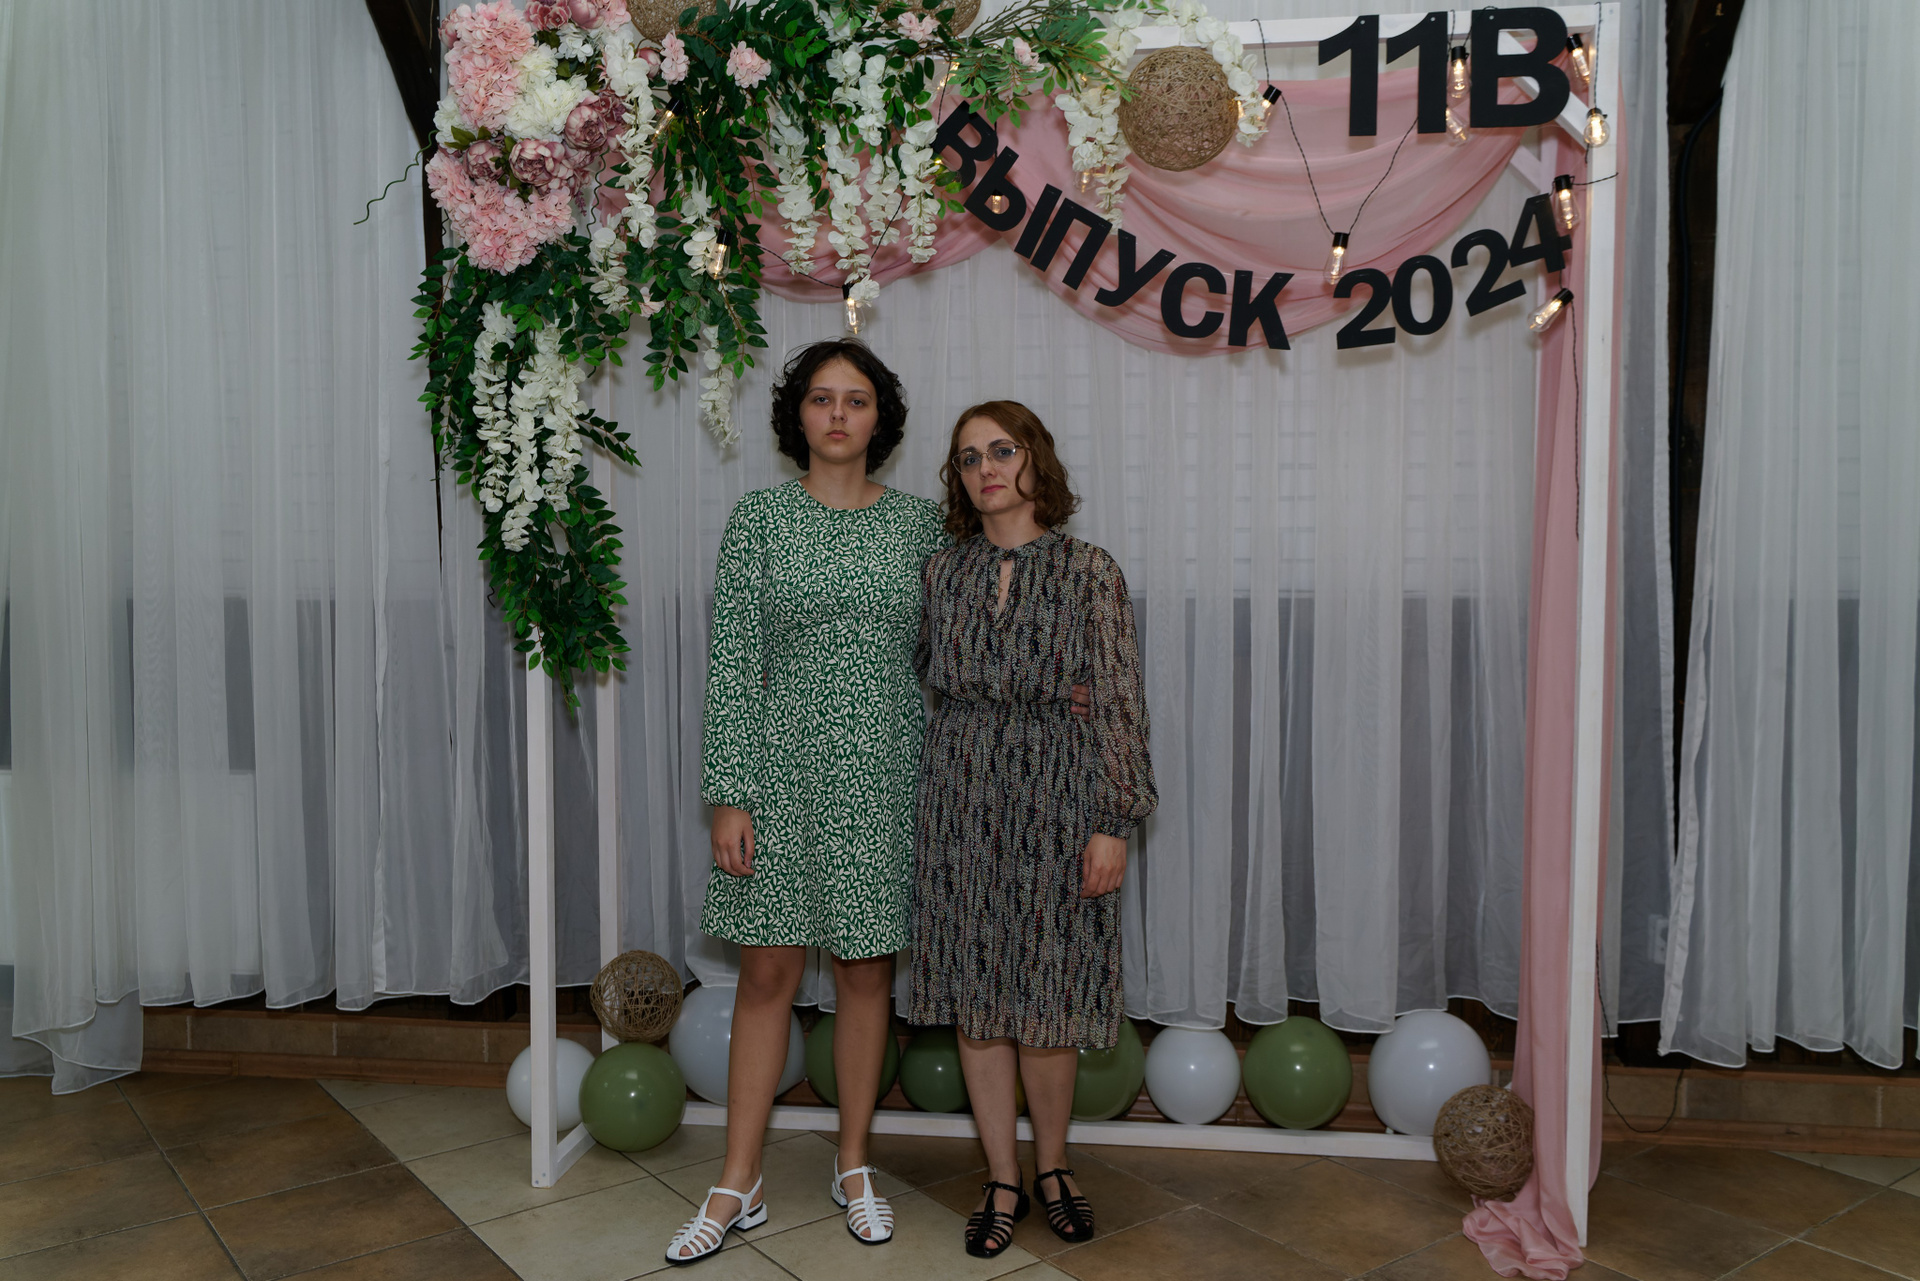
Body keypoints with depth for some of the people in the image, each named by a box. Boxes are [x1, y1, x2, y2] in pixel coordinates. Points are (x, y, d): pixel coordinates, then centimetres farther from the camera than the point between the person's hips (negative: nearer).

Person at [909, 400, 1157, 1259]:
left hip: (1054, 803, -3)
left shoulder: (1088, 571, -3)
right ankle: (1002, 1181, 22)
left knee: (1046, 999, 4)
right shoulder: (943, 572, 7)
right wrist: (930, 795, 9)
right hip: (961, 803, 3)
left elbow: (1118, 705, -5)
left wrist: (1114, 822, -9)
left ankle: (1052, 1166, 27)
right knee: (975, 996, 7)